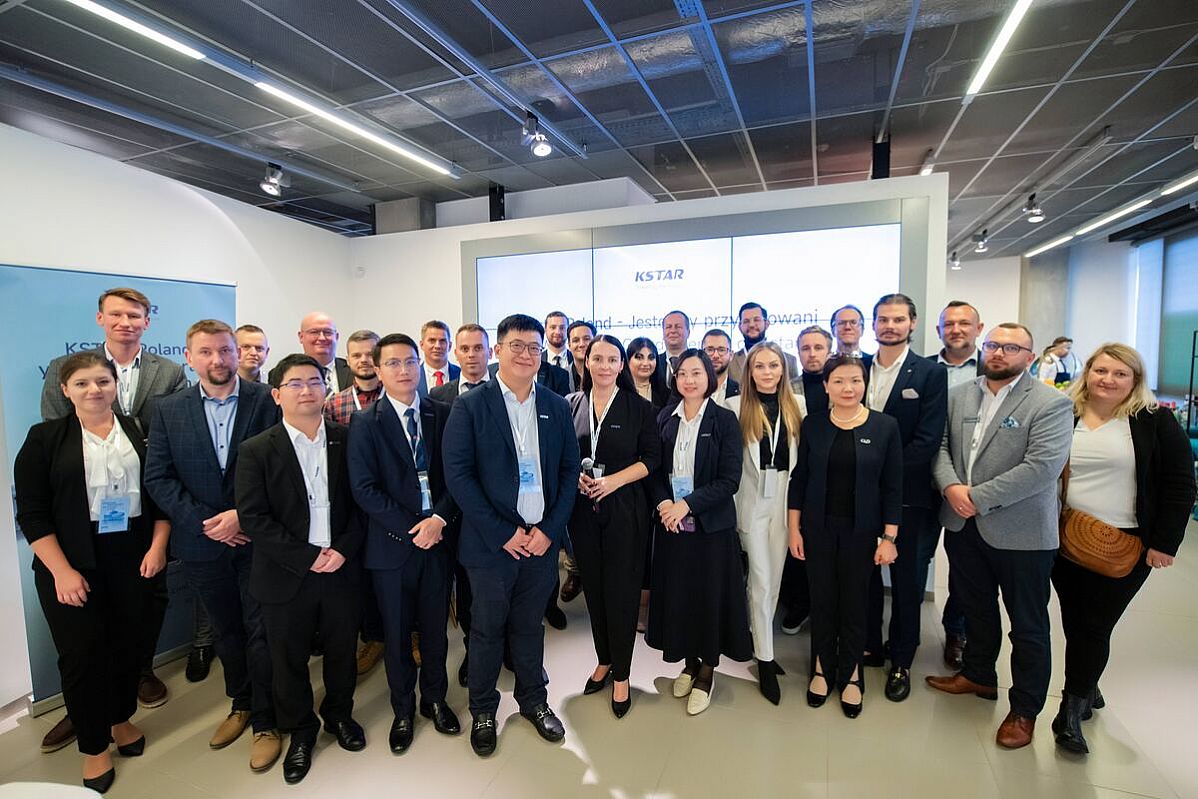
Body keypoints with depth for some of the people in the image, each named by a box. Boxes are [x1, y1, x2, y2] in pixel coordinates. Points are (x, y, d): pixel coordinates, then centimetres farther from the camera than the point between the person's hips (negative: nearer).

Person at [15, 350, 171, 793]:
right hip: (72, 564, -1)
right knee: (81, 653, 6)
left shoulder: (140, 432, 3)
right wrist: (62, 570, -12)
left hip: (134, 557, 2)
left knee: (128, 644, 12)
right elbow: (32, 513, -5)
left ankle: (121, 719, 35)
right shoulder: (45, 438, -2)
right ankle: (94, 747, 24)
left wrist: (158, 546, -4)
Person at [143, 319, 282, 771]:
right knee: (226, 630, 20)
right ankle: (240, 705, 40)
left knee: (261, 632, 5)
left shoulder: (266, 401, -8)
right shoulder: (169, 410, 2)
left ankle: (265, 722, 21)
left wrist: (245, 514, -16)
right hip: (202, 542, 3)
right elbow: (157, 478, 0)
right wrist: (204, 521, -11)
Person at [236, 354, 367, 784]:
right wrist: (307, 557, -16)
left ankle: (339, 714, 44)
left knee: (342, 651, 18)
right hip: (287, 577, -1)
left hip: (342, 569, 2)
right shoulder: (257, 450, -7)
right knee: (289, 660, 15)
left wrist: (343, 548, -13)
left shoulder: (347, 440, -2)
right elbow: (252, 517, -11)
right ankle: (299, 731, 40)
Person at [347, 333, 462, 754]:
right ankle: (403, 710, 36)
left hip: (437, 536, 2)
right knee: (397, 633, 14)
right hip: (392, 543, -1)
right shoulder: (365, 423, -4)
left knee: (435, 626, 16)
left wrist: (439, 519, -14)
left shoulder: (443, 414, 1)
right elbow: (364, 488, -9)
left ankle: (435, 699, 39)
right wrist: (411, 528, -14)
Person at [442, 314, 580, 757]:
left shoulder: (556, 406, 4)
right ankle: (482, 710, 36)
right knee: (487, 629, 13)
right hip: (491, 541, -3)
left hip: (542, 539, 3)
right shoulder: (470, 405, -7)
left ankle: (533, 700, 41)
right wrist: (504, 533, -14)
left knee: (529, 624, 19)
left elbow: (569, 471, 4)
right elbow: (457, 474, -12)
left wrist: (549, 529, -7)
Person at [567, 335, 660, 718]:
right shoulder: (572, 404, 5)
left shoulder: (640, 407, -2)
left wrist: (613, 481, -15)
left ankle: (621, 675, 22)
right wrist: (574, 476, -10)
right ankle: (604, 661, 34)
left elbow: (650, 458, -4)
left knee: (621, 590, 3)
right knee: (593, 588, 13)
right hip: (583, 508, 3)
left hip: (624, 508, -2)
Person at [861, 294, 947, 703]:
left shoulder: (930, 374, -5)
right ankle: (868, 647, 31)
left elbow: (927, 440, -12)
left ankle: (901, 662, 27)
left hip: (906, 493, -3)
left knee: (906, 579, 10)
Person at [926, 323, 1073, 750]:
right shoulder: (960, 396, 6)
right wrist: (951, 486, -14)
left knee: (1028, 625, 11)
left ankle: (1025, 709, 29)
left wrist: (978, 498, -20)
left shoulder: (1051, 404, -11)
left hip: (1021, 533, -5)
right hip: (963, 525, 5)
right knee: (977, 609, 22)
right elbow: (940, 445, 5)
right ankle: (978, 675, 43)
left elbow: (1042, 467, -20)